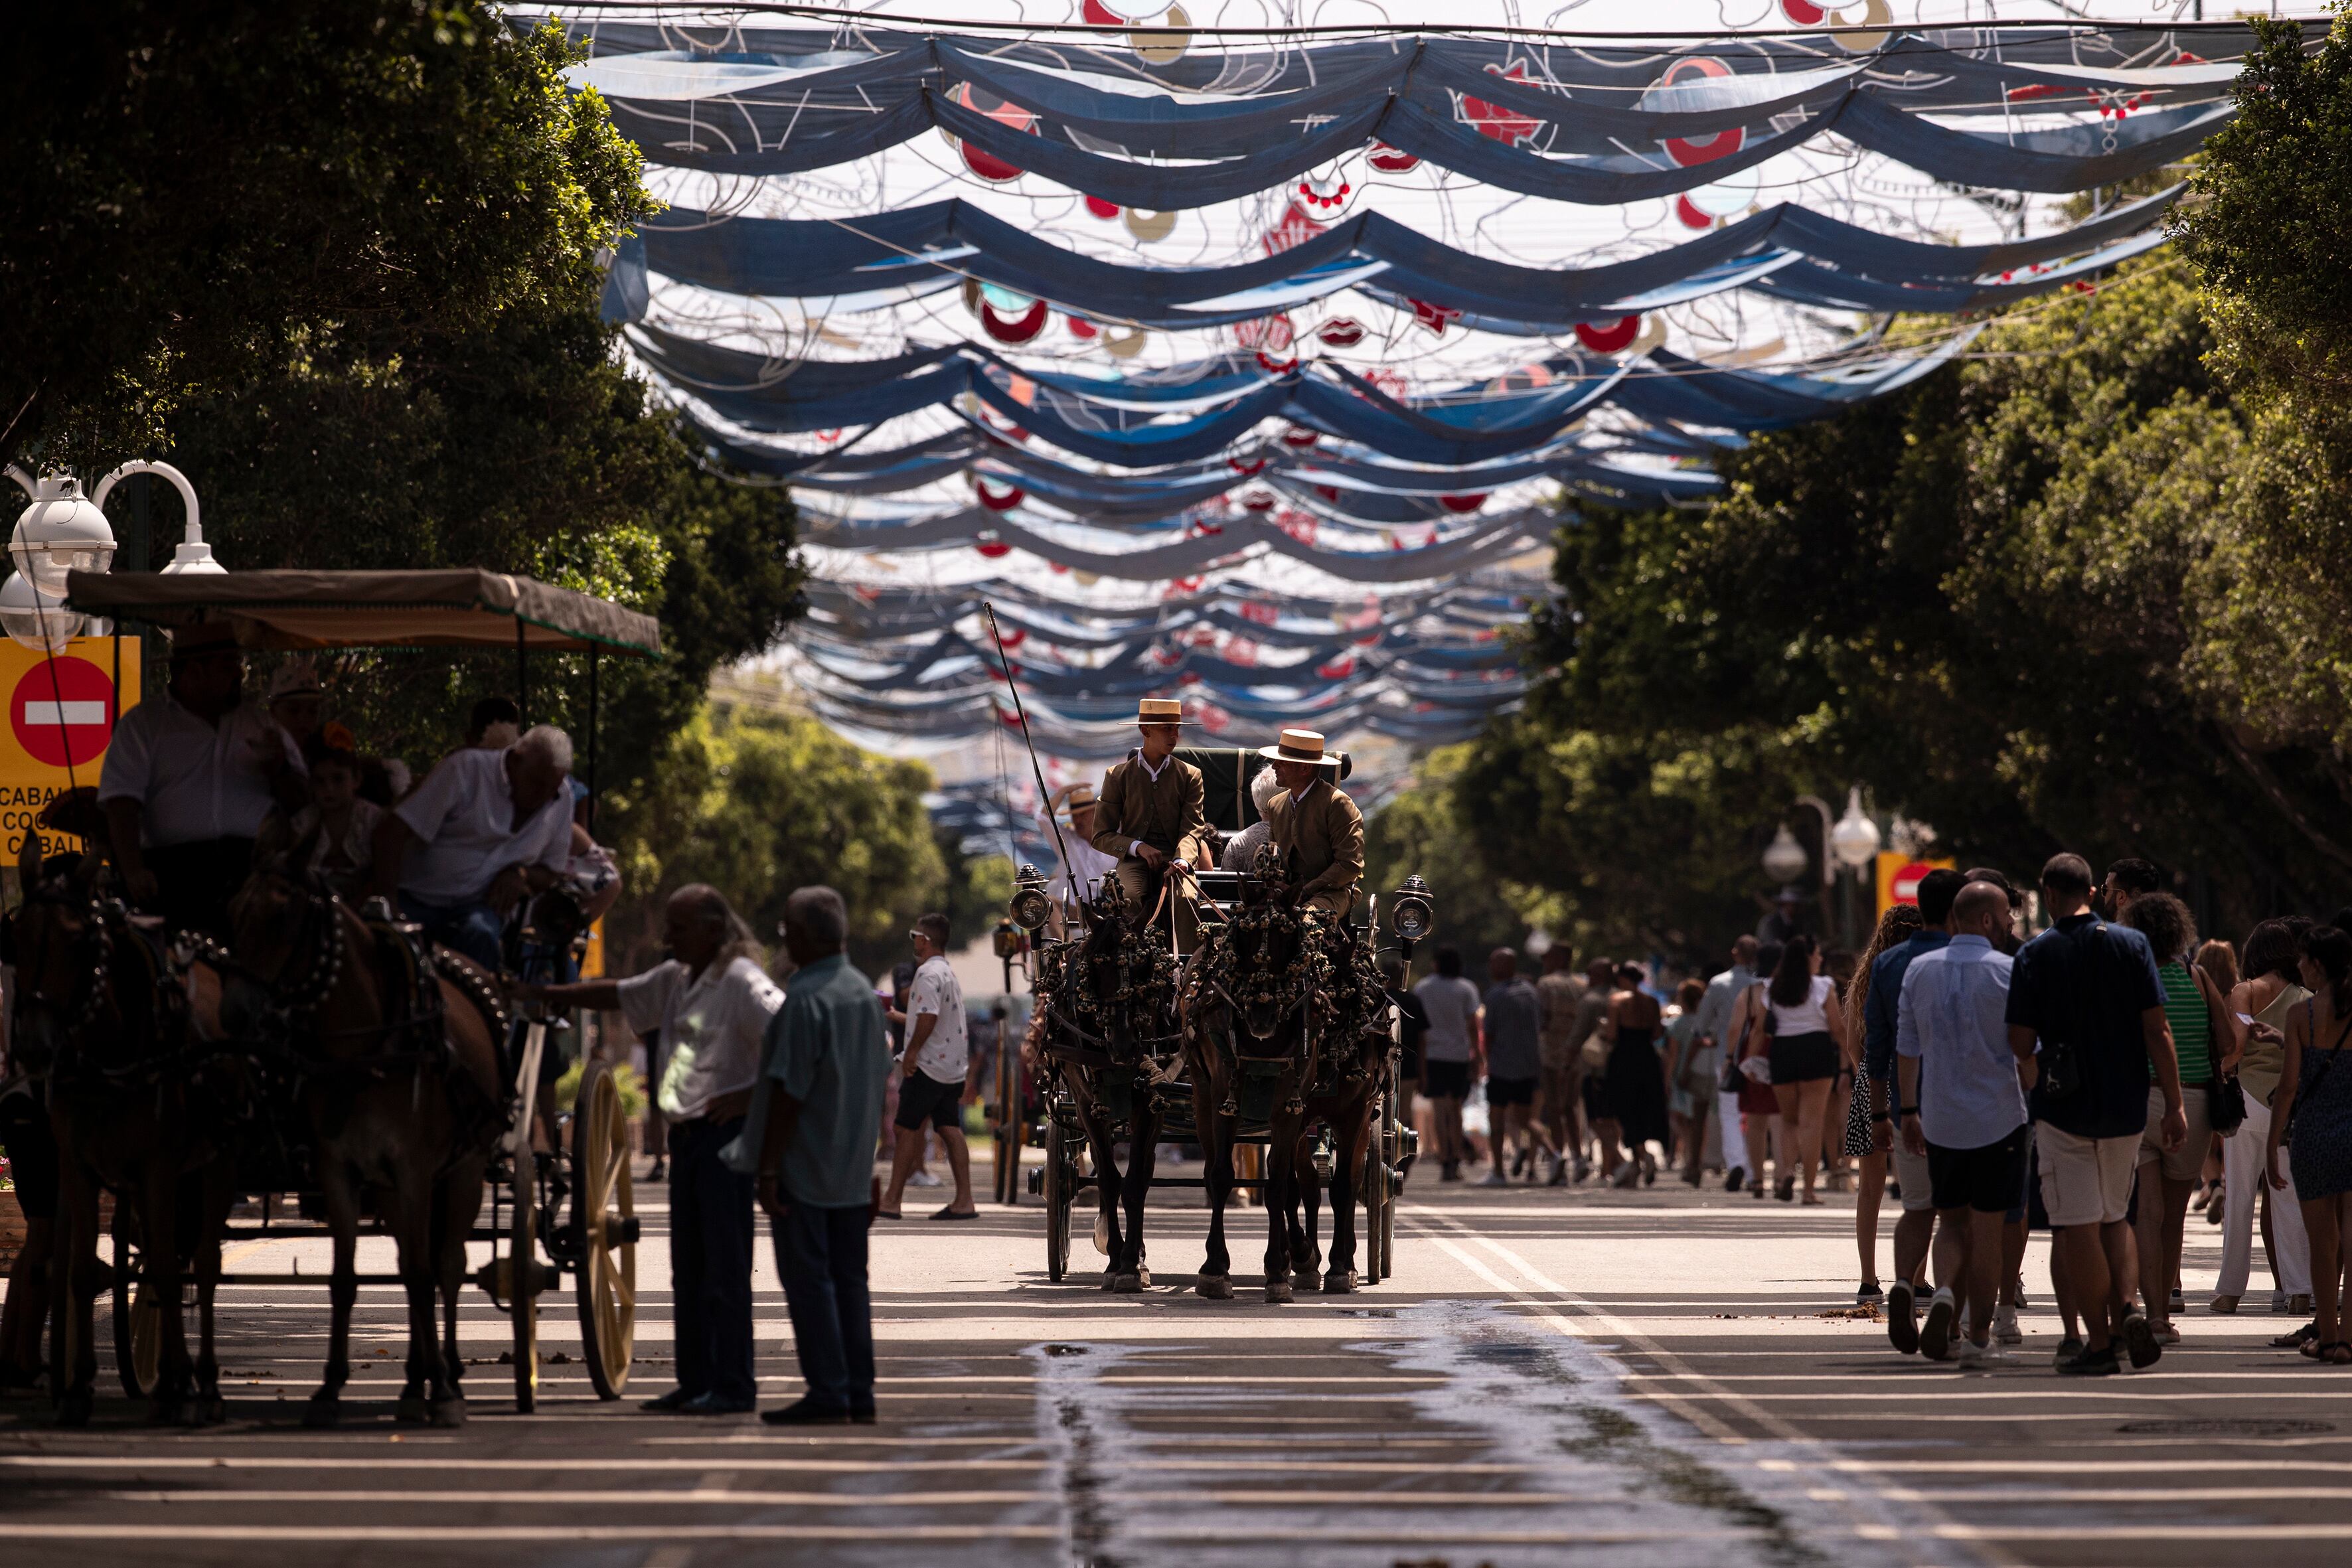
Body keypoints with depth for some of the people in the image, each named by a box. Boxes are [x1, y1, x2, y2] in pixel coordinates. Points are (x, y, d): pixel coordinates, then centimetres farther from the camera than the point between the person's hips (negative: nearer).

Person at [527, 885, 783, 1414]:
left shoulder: (742, 981, -13)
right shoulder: (675, 978, 15)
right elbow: (618, 996, 27)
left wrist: (753, 1096, -20)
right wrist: (544, 994, 22)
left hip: (724, 1132, -9)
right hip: (686, 1133, 9)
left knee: (725, 1264, -8)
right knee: (688, 1266, 11)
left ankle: (733, 1386, -6)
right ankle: (696, 1381, 17)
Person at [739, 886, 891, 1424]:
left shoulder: (806, 1000, -17)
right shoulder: (864, 993, 10)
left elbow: (789, 1092, -19)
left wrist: (767, 1168, -15)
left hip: (804, 1169, -8)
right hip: (852, 1170, 8)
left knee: (808, 1279, -4)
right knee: (849, 1277, 11)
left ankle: (827, 1393, -5)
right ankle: (858, 1392, 12)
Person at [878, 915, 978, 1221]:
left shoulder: (928, 973, -14)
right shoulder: (948, 971, 18)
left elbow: (929, 1017, -27)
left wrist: (911, 1052, -19)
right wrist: (893, 1015, 32)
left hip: (929, 1065, -9)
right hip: (953, 1066, 9)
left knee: (907, 1129, -3)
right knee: (950, 1129, 5)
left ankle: (892, 1200, 0)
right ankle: (964, 1200, -2)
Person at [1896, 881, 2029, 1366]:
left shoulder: (1920, 970, 4)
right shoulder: (2008, 971, -9)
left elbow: (1906, 1049, 8)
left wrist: (1909, 1112, 16)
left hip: (1940, 1120, 3)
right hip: (1998, 1118, -3)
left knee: (1952, 1221, 15)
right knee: (1987, 1230, 6)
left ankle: (1945, 1295, -11)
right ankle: (1979, 1336, 9)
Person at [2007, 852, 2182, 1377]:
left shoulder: (2035, 955, -6)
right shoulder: (2131, 944, -1)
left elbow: (2021, 1044, -7)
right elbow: (2157, 1030, -4)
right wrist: (2174, 1104, -1)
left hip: (2062, 1110, -3)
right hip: (2126, 1107, 3)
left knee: (2080, 1227, 2)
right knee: (2114, 1217, 19)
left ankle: (2099, 1343, 2)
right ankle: (2128, 1306, -2)